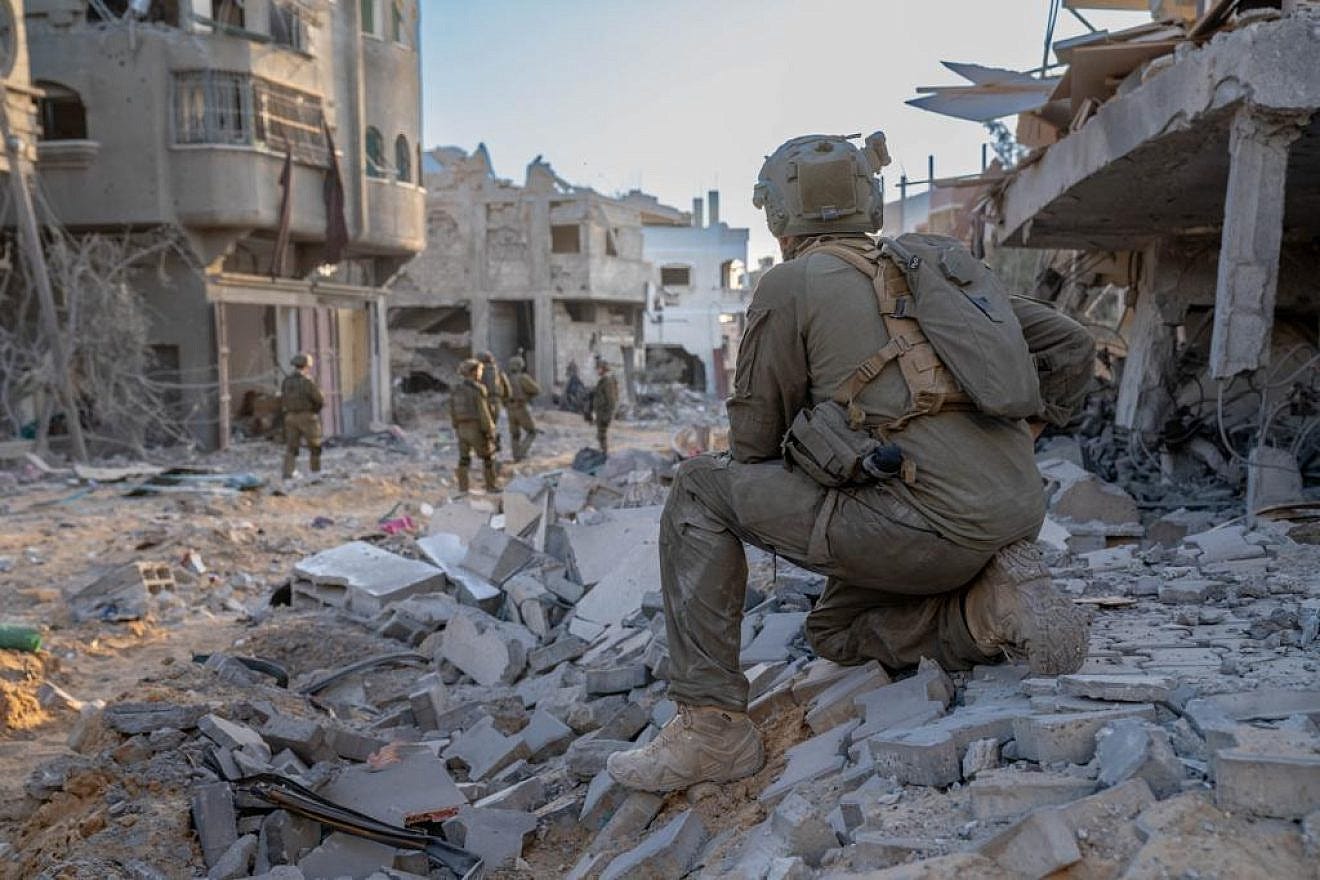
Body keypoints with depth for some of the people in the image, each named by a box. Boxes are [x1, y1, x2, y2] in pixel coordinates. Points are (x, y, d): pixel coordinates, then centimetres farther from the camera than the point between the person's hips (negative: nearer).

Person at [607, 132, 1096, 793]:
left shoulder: (792, 284, 1)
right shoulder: (940, 264, 20)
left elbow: (754, 440, 5)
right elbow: (1070, 347, 23)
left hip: (927, 525, -8)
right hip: (1013, 514, 8)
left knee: (701, 490, 5)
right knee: (834, 633, 28)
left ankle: (711, 725, -1)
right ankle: (994, 607, 5)